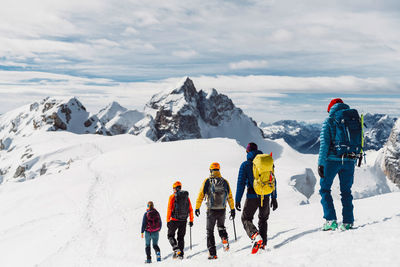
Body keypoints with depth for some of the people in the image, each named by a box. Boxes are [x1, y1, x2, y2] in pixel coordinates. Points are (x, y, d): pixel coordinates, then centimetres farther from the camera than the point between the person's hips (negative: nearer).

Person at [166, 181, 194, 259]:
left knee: (171, 235, 11)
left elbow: (169, 210, -9)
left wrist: (168, 221, -6)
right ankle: (181, 254, 9)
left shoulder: (172, 196, -5)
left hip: (174, 220, -3)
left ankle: (176, 249, -10)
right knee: (181, 237, 14)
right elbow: (190, 210, 7)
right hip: (184, 220, 4)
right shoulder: (186, 196, 6)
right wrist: (191, 220, 14)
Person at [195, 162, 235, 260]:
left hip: (211, 210, -2)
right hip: (222, 210, 2)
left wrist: (197, 208, 5)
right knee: (221, 227, 27)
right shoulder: (225, 182, 4)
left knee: (210, 231, 10)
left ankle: (212, 253, 5)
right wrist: (232, 209, 12)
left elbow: (201, 195, -3)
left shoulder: (207, 181, -3)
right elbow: (230, 197, 5)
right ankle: (224, 239, -2)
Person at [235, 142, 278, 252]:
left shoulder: (245, 165, -3)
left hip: (252, 197, -4)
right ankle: (263, 244, 15)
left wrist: (237, 200, -3)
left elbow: (241, 183, -7)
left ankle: (256, 236, -15)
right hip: (266, 196, 4)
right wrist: (274, 198, 14)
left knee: (246, 219, 11)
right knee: (263, 219, 22)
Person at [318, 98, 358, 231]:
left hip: (332, 159, -4)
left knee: (324, 189, 8)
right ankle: (348, 221, 10)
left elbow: (324, 144, -9)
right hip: (350, 160, 4)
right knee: (346, 191, 13)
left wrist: (320, 164, -7)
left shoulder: (329, 121, -2)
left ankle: (330, 220, -3)